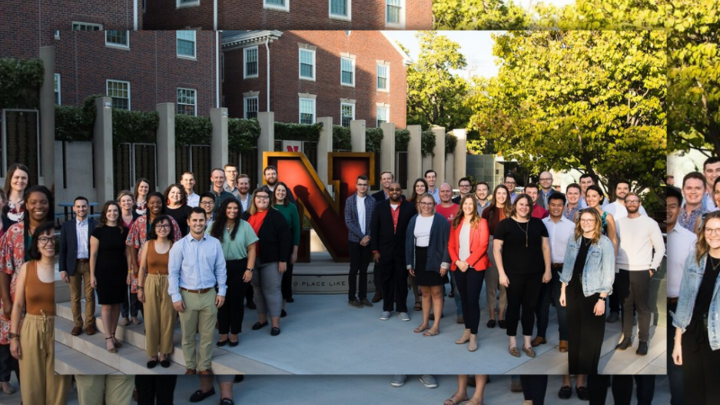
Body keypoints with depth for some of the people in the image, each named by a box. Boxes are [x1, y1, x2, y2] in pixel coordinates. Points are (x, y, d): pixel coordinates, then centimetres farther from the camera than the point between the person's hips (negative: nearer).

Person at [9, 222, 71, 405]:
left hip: (58, 333, -1)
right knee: (32, 387, 10)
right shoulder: (26, 268, 1)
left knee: (57, 387, 7)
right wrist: (14, 336, 0)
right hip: (31, 332, 1)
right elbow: (17, 305, 4)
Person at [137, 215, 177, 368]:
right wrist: (140, 287, -1)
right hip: (151, 284, 1)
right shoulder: (148, 244, 0)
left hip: (169, 285, 0)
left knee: (167, 320, 5)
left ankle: (164, 354, 19)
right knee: (151, 320, 5)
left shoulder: (175, 246, -2)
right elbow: (142, 268, 3)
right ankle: (153, 354, 18)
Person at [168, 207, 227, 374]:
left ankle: (204, 366, 23)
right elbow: (173, 273, -3)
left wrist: (221, 292, 1)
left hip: (209, 295, 1)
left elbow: (221, 269, 5)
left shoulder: (215, 243, 1)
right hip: (187, 296, -1)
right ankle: (190, 366, 26)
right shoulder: (179, 245, -3)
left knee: (207, 335, 8)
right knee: (188, 335, 10)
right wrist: (175, 297, -8)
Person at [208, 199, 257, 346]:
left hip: (239, 267, -2)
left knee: (236, 301, 7)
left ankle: (234, 333, 20)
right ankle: (223, 333, 20)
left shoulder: (245, 226, -4)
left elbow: (252, 249, -3)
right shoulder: (215, 226, 3)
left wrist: (249, 269, -9)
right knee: (222, 301, 8)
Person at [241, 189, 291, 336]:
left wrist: (283, 260, -14)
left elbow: (285, 238, -11)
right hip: (252, 260, 5)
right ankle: (262, 319, 27)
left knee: (272, 290, 0)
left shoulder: (276, 216, -8)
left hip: (271, 261, -5)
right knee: (257, 290, 14)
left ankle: (275, 323, 9)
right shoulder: (246, 216, 6)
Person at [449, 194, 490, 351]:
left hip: (475, 266, -4)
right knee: (464, 299, 11)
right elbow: (451, 245, 8)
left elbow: (483, 246, -10)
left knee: (473, 300, -6)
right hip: (458, 267, 5)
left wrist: (468, 262, -15)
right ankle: (467, 331, 22)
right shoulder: (456, 223, 10)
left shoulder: (481, 222, -3)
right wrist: (457, 262, -8)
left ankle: (473, 336, 2)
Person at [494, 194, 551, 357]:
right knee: (513, 306, 7)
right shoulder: (505, 224, -4)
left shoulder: (538, 223, 5)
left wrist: (547, 270, 4)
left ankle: (527, 343, 22)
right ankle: (512, 343, 20)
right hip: (513, 273, -2)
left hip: (535, 273, 3)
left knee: (530, 306, 10)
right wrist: (501, 273, -10)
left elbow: (545, 247, 9)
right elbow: (497, 249, -5)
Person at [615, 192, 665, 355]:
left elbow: (660, 248, 1)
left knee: (643, 307, 1)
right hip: (622, 271, 3)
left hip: (642, 271, -3)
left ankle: (643, 341, 8)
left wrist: (653, 268, -4)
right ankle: (627, 337, 17)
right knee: (626, 306, 9)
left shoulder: (650, 223, -1)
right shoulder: (619, 223, 8)